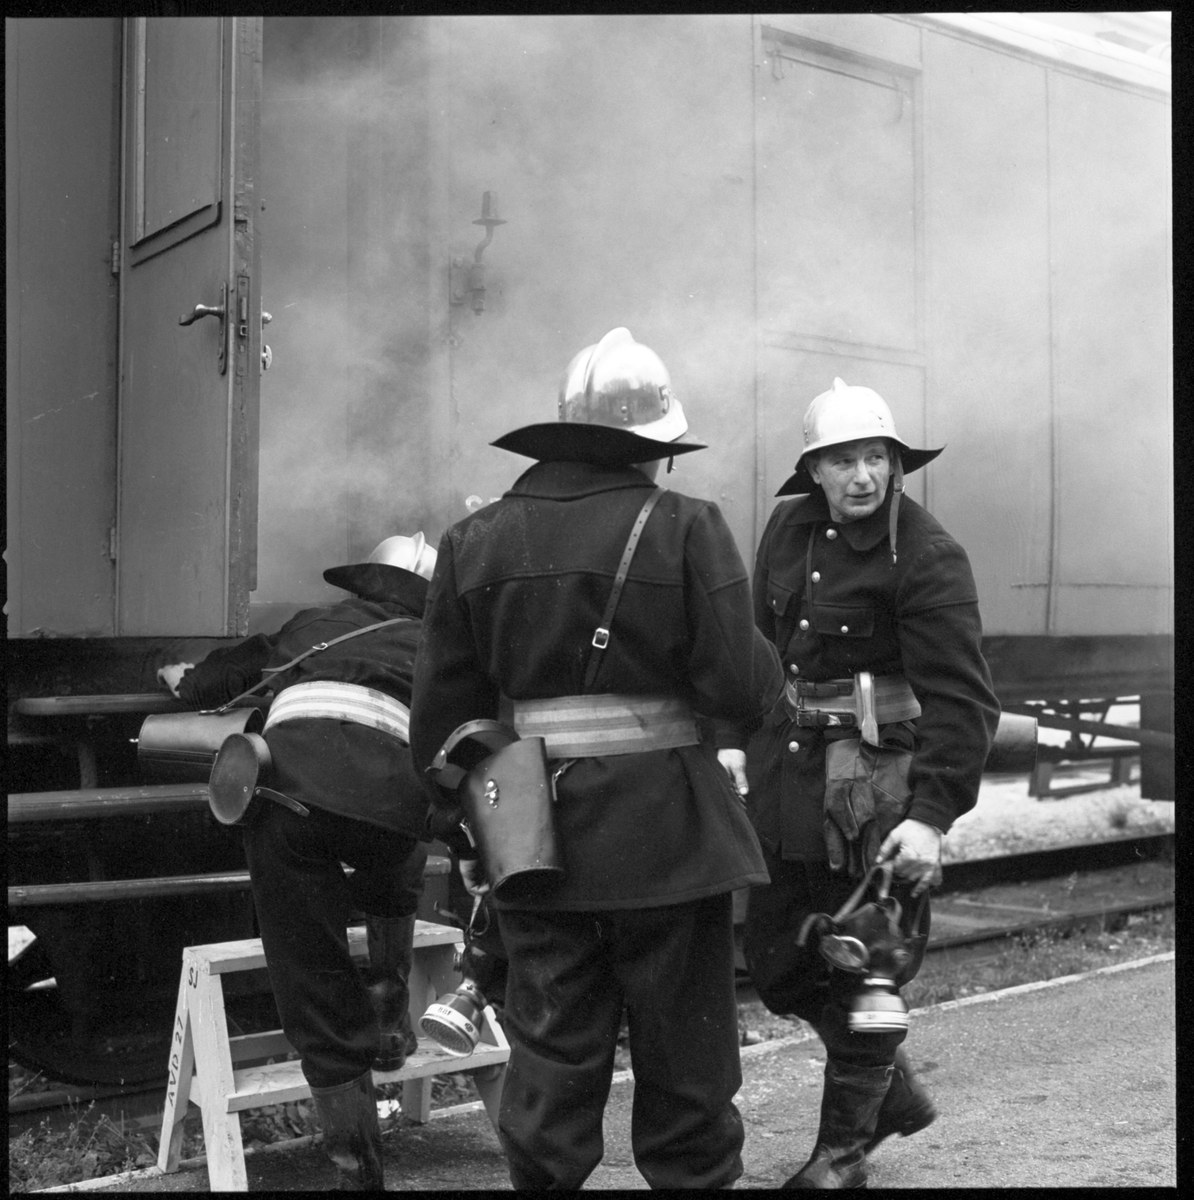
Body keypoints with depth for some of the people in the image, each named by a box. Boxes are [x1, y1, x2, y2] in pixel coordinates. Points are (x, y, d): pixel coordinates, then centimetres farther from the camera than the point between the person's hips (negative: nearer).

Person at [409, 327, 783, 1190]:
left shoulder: (476, 539, 3)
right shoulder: (686, 529, -8)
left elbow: (443, 709, 5)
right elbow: (743, 689, -14)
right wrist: (766, 662, 8)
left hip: (536, 833, 3)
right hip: (665, 829, -3)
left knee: (552, 1054, 14)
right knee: (683, 1055, 12)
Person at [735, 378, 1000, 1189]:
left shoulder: (930, 557, -14)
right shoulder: (789, 528, 5)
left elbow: (962, 699, -17)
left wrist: (933, 816, -24)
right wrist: (751, 739, 17)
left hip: (874, 784, -7)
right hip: (787, 771, 7)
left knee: (861, 969, 4)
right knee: (774, 956, 14)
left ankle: (843, 1150, 25)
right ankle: (895, 1093, 36)